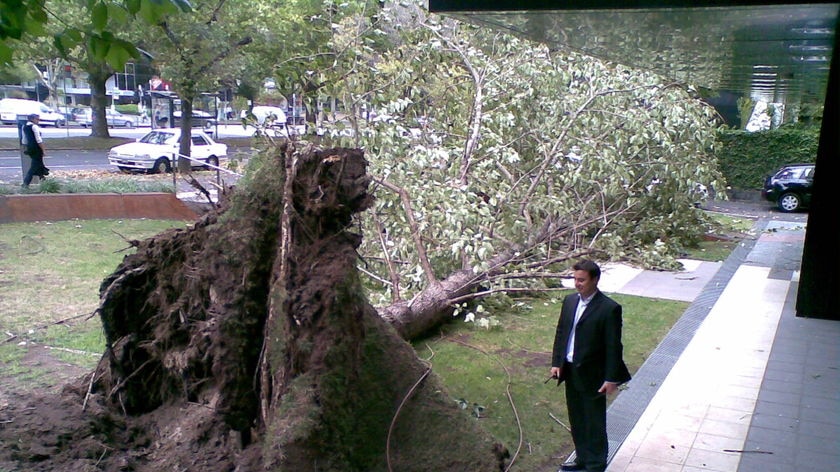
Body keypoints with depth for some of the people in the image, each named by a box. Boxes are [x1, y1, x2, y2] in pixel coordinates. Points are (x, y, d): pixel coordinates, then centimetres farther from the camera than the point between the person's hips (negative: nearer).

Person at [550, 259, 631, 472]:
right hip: (570, 372, 6)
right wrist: (557, 363, 6)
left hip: (592, 375, -6)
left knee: (594, 422, 7)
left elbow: (613, 346, -15)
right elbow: (560, 333, 11)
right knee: (577, 420, 20)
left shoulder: (609, 308, -16)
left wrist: (611, 378, -15)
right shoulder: (569, 301, 4)